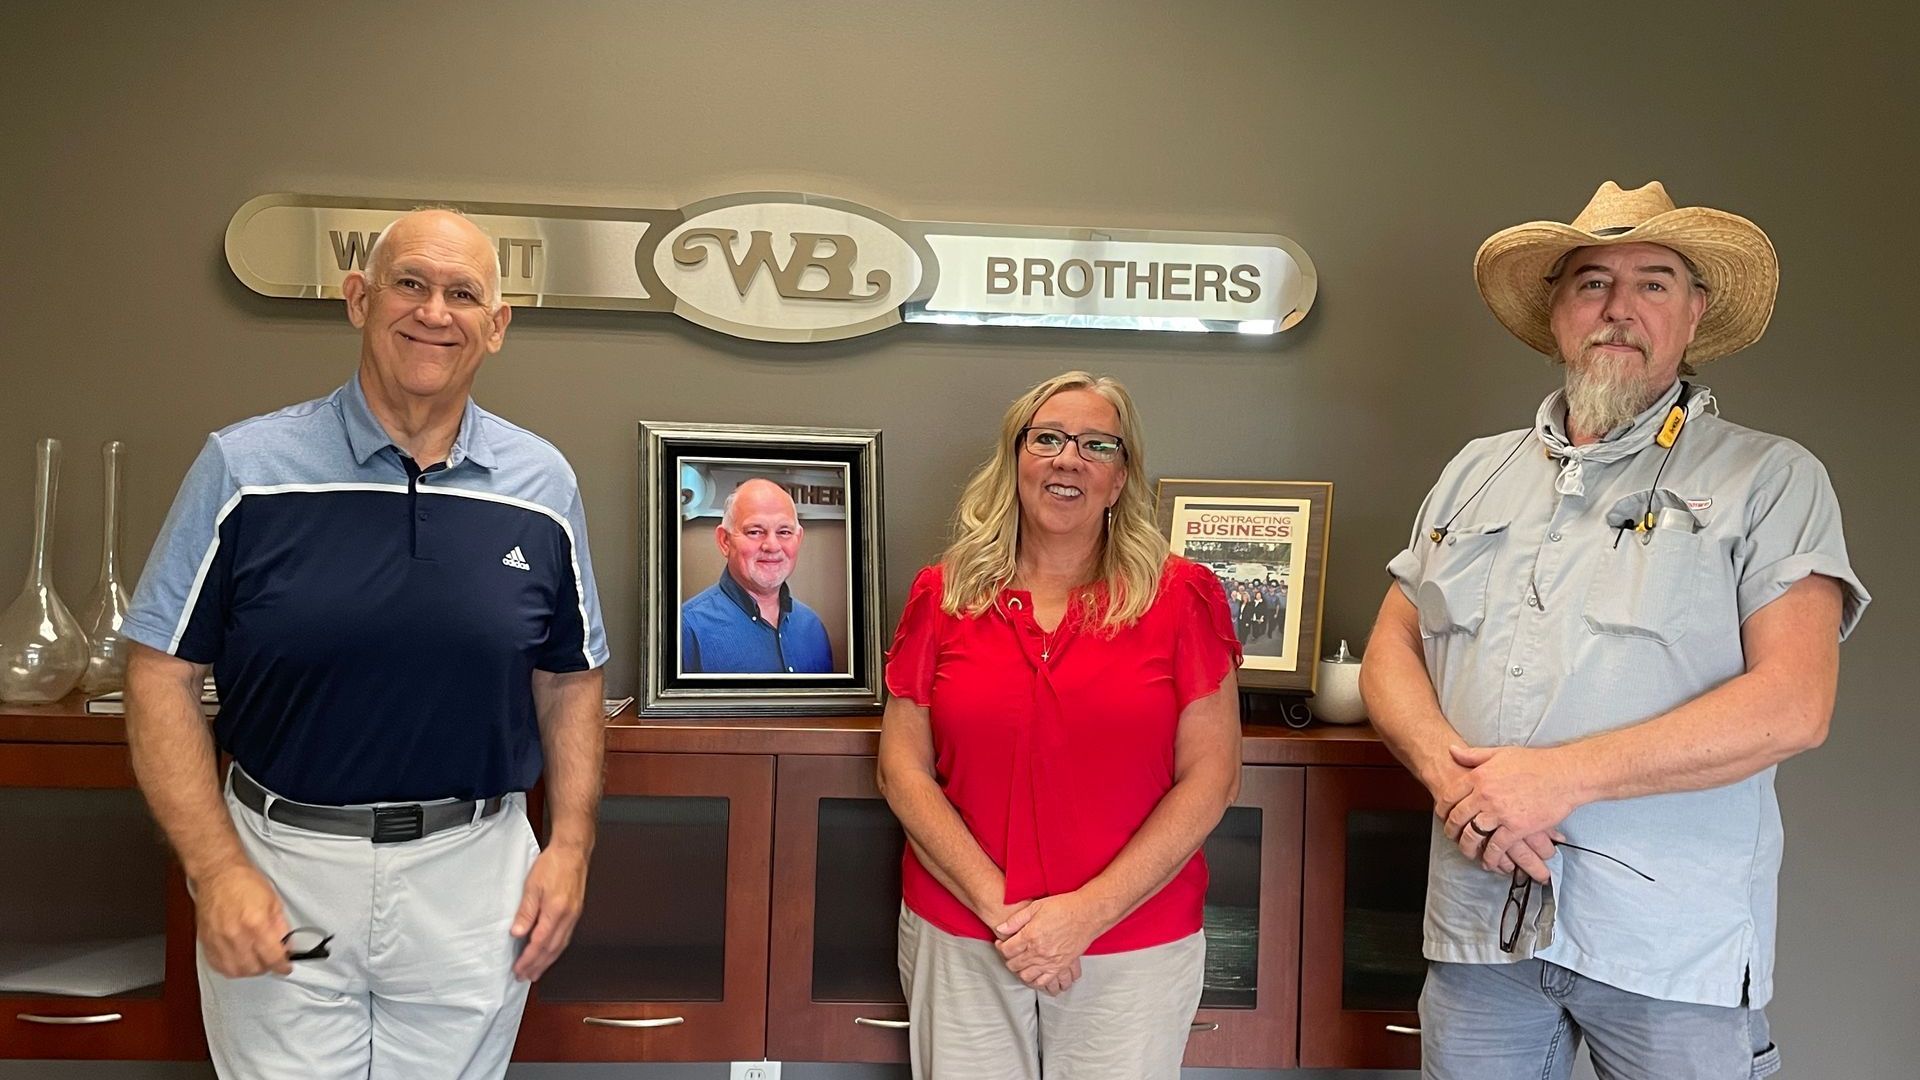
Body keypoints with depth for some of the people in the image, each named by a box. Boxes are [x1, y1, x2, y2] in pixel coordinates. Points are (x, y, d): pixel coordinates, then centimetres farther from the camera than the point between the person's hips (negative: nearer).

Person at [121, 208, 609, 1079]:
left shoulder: (542, 484, 0)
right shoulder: (245, 468, -6)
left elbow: (569, 681, 8)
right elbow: (164, 675, -4)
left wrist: (570, 845, -2)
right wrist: (216, 869, -12)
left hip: (476, 877, 2)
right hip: (280, 875, -1)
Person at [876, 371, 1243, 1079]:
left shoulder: (1182, 597, -3)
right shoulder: (944, 594, 1)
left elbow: (1211, 779, -5)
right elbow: (902, 769, 0)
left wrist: (1087, 912, -13)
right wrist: (1000, 908, -11)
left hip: (1135, 949, -1)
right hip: (958, 937, 1)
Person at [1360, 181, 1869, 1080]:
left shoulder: (1770, 481, 0)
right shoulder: (1476, 473, 13)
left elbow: (1793, 703, -12)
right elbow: (1392, 652, 9)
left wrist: (1563, 776, -19)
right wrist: (1451, 773, -11)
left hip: (1673, 941, -3)